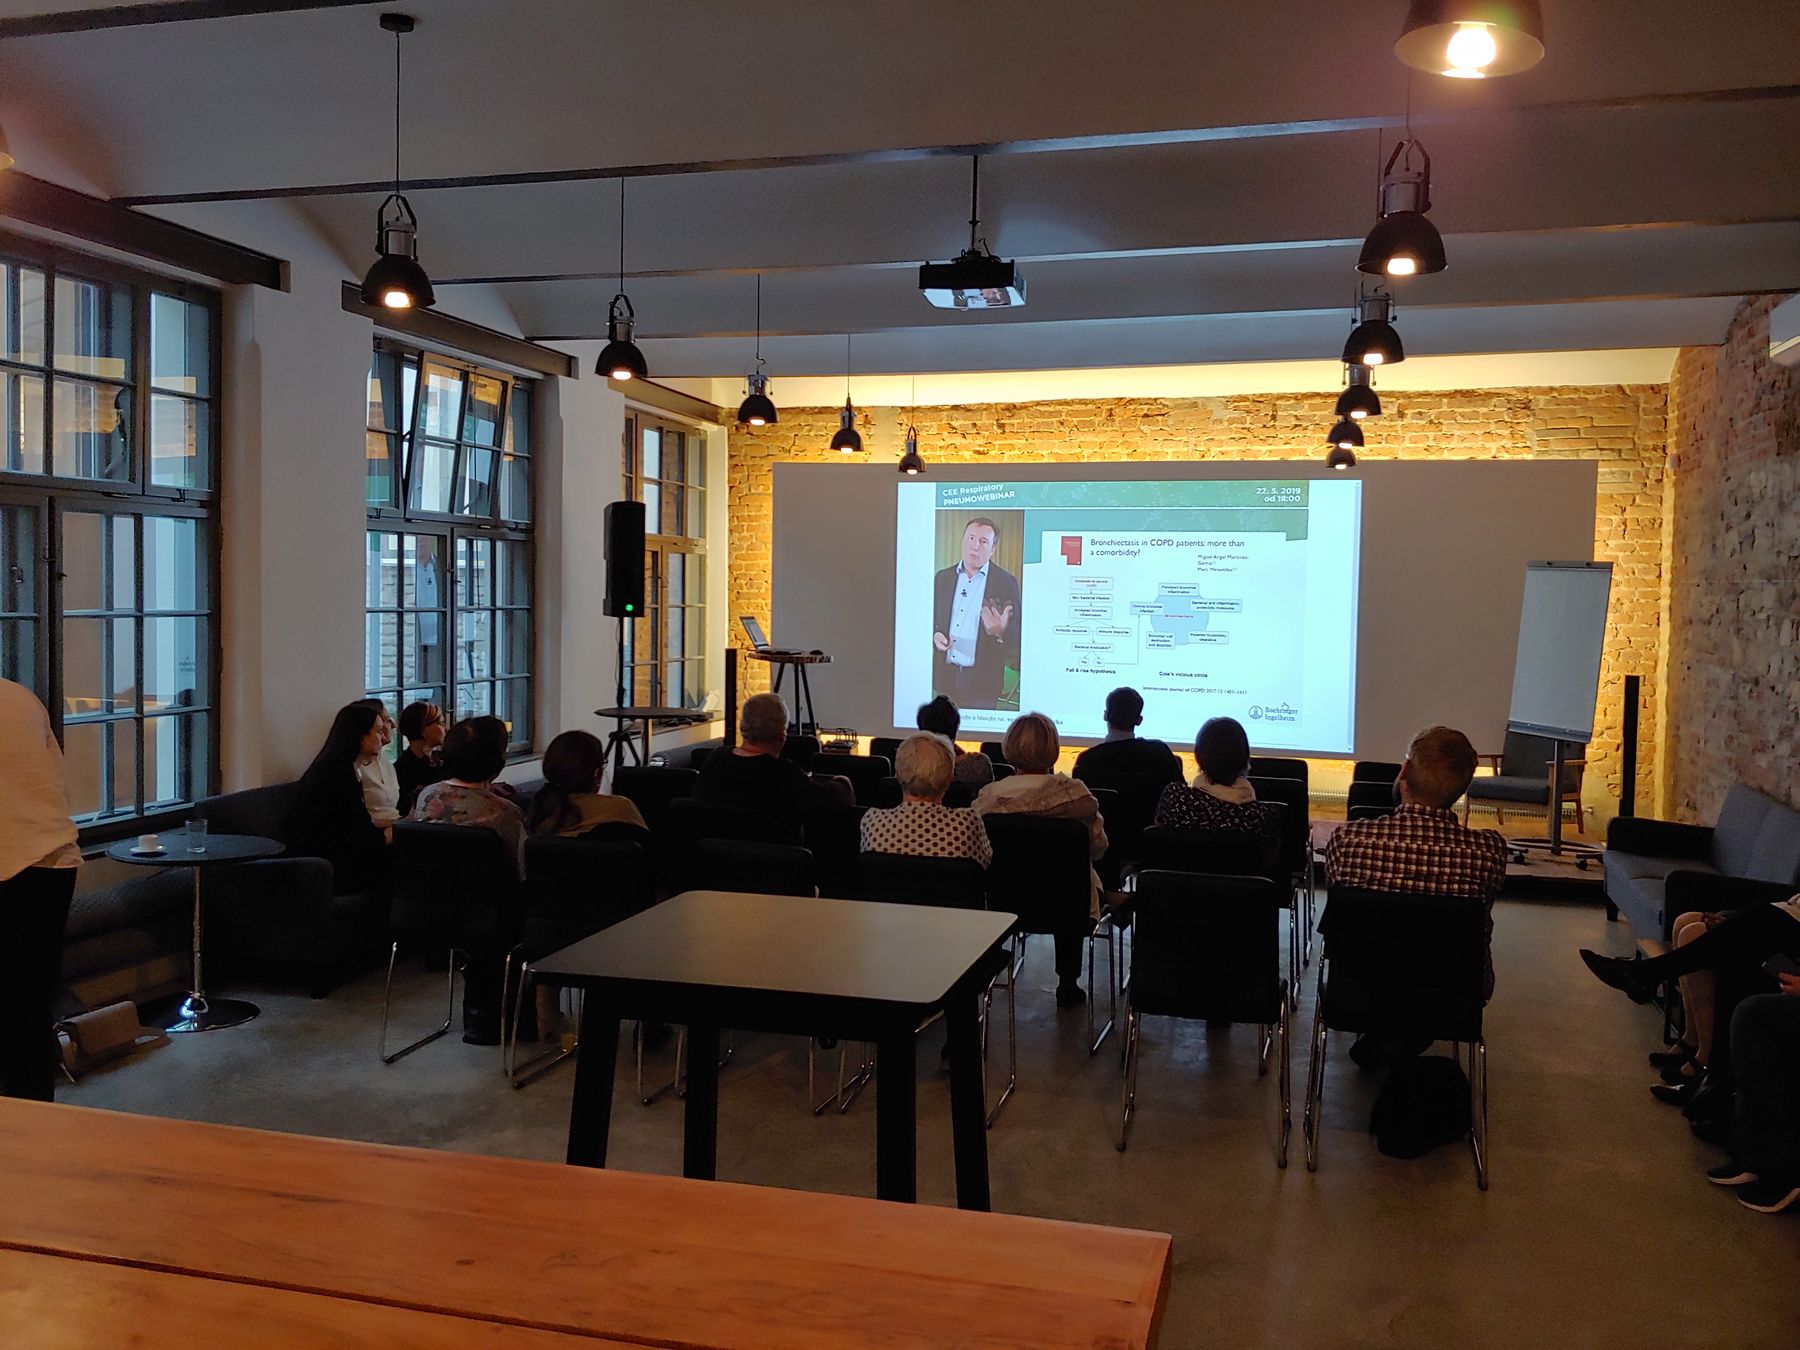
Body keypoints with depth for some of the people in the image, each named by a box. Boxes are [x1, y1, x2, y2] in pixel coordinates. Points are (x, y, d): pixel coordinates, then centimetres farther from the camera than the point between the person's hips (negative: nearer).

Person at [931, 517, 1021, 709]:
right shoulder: (943, 577, 8)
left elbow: (1017, 636, -5)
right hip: (944, 677, 3)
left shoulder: (1006, 582, -3)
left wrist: (1001, 631, -27)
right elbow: (931, 619, 16)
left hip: (982, 681, -3)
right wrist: (934, 635, -6)